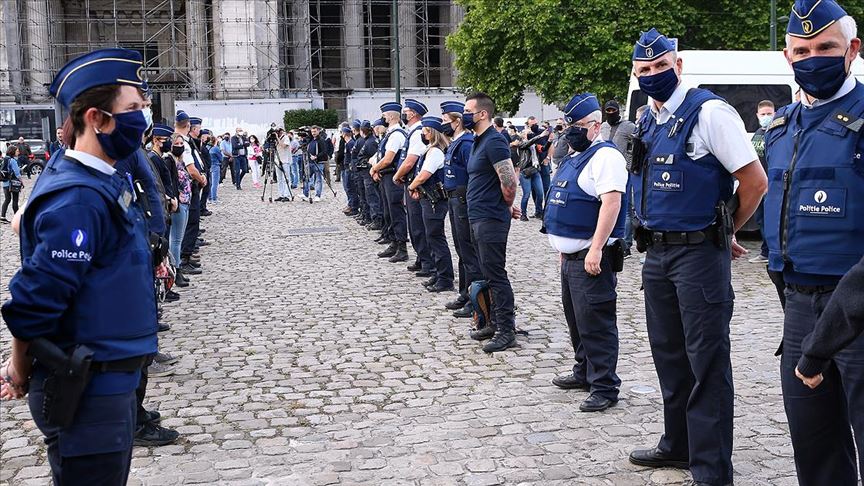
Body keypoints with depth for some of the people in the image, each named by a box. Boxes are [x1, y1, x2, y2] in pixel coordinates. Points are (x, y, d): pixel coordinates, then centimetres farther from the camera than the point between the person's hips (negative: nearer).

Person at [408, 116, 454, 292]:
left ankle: (445, 280, -1)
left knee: (436, 238, -6)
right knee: (432, 237, 16)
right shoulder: (431, 150, 13)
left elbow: (422, 177, -22)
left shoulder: (435, 152, -18)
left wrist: (411, 187, -4)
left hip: (435, 201, -10)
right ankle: (438, 274, 24)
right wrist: (417, 189, 3)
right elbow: (422, 174, 19)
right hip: (429, 199, 10)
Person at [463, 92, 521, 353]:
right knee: (489, 274, 16)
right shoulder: (480, 141, 15)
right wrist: (506, 206, 17)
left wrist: (507, 207, -6)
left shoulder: (494, 141, -16)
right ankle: (496, 323, 26)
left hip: (491, 219, -10)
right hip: (479, 217, 10)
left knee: (496, 275, -6)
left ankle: (506, 331, 1)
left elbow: (509, 180, -22)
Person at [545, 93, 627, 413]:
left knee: (595, 323, -7)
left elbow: (611, 202, -24)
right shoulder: (574, 158, 18)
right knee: (576, 319, 19)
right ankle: (585, 372, 33)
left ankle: (605, 387, 0)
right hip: (571, 256, 10)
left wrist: (596, 249, -28)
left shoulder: (605, 156, -13)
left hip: (591, 258, -10)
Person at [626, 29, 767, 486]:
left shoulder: (708, 111, -12)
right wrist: (652, 241, 15)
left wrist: (725, 232, 0)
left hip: (698, 253, -8)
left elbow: (755, 181, -12)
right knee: (669, 354, 17)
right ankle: (679, 443, 33)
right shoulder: (647, 121, 11)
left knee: (706, 361, -2)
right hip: (656, 253, 8)